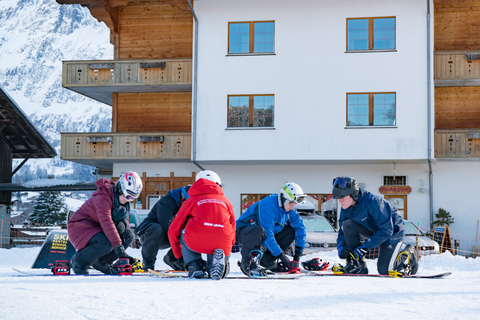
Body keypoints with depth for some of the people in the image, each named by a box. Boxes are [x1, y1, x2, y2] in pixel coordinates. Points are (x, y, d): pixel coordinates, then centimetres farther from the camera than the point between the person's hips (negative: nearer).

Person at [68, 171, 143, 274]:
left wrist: (122, 224, -20)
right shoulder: (103, 197, -25)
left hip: (97, 228, 9)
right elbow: (106, 221, -35)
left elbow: (125, 219, 9)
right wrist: (118, 247, -41)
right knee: (106, 243, -35)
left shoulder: (123, 200, 4)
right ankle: (79, 261, -11)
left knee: (129, 235, -5)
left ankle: (101, 262, -2)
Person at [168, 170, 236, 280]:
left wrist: (178, 256, 39)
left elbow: (173, 231, 26)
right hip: (223, 245, 1)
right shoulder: (225, 201, 26)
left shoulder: (192, 200, 22)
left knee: (183, 234, 31)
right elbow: (232, 230, 32)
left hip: (196, 242, -1)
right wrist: (226, 252, 47)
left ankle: (195, 267, 9)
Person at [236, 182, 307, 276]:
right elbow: (267, 235, -31)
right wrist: (282, 257, -28)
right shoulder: (268, 206, -28)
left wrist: (297, 256, -8)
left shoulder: (289, 208, -3)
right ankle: (247, 263, -24)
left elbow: (301, 228, 1)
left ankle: (265, 261, -6)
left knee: (291, 230, -3)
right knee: (259, 231, -41)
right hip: (243, 231, -9)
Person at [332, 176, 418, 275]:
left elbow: (386, 231, -33)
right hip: (372, 230, 7)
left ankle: (407, 253, 16)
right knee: (347, 225, -20)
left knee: (384, 271, -13)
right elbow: (342, 232, -2)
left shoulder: (373, 202, -34)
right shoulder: (346, 208, -12)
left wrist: (364, 247, -34)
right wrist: (340, 247, -24)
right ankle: (357, 266, -14)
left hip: (393, 232, -6)